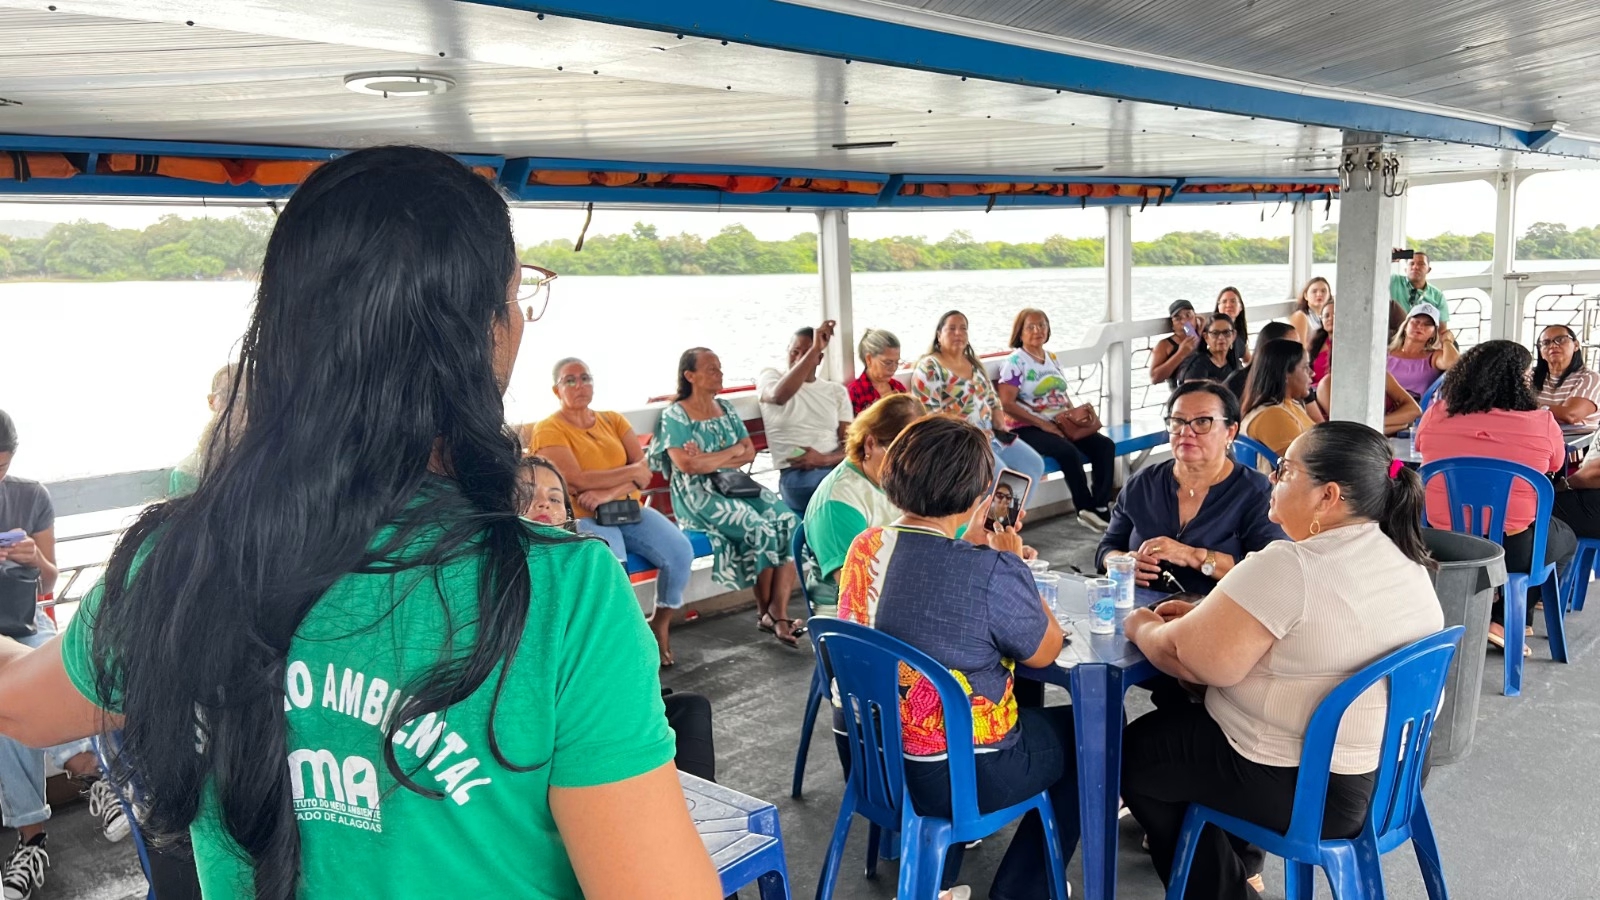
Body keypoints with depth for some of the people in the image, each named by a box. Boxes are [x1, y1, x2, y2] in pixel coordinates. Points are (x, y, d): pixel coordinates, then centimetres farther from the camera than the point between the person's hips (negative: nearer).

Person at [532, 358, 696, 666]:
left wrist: (609, 490, -16)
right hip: (584, 519, -5)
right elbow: (578, 480, -15)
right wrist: (631, 472, -6)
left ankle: (661, 623, 5)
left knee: (680, 551, -19)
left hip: (630, 509, 5)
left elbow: (644, 474, 3)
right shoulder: (548, 431, -2)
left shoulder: (614, 420, 14)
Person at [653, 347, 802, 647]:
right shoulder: (675, 416, -3)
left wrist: (710, 460, -8)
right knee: (759, 529, -27)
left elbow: (749, 452, 9)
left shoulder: (726, 409, 16)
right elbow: (686, 464, -16)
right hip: (698, 495, -6)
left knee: (788, 521, -20)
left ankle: (780, 614, -22)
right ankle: (764, 611, -7)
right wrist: (732, 451, -6)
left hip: (736, 485, 6)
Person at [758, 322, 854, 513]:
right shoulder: (770, 376, 9)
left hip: (836, 466, 5)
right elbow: (779, 396, -19)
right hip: (795, 473, -5)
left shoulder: (837, 391, 18)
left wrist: (823, 459, -14)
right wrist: (815, 348, -18)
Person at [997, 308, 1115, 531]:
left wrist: (1075, 413, 0)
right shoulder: (1015, 362, -6)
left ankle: (1101, 505, -14)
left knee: (1105, 445, -14)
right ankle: (1086, 509, -18)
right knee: (1069, 452, -32)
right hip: (1029, 428, -7)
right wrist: (1044, 424, -18)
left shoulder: (1052, 358, 17)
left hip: (1061, 424, 7)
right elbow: (1007, 404, -15)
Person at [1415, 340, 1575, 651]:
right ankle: (1503, 620, 18)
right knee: (1567, 539, 29)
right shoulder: (1542, 423, -9)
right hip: (1512, 548, -4)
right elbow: (1555, 466, 12)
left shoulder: (1436, 414, -5)